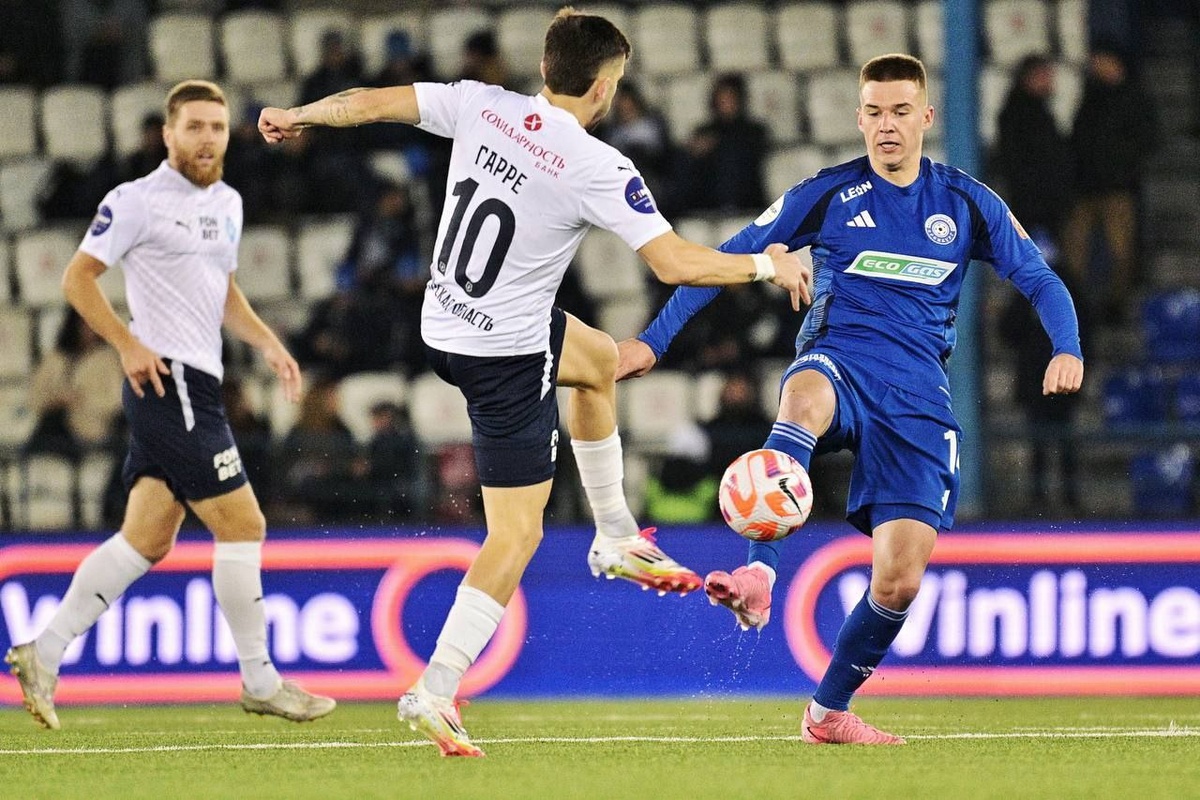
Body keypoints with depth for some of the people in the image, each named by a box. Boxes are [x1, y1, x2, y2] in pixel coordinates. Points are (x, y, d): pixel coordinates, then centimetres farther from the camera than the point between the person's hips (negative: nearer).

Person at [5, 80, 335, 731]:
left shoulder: (226, 204, 17)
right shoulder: (137, 200, -8)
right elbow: (77, 277, -6)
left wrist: (266, 342, 13)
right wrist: (128, 344, -17)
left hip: (195, 386, 9)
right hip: (167, 379, -9)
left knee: (148, 538, 6)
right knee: (241, 525, -8)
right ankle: (260, 682, -1)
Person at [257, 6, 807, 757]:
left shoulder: (481, 106, -7)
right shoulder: (599, 168, -22)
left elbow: (371, 101, 4)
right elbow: (676, 262, -22)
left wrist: (296, 116, 23)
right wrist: (768, 267, -5)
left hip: (445, 324, 8)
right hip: (507, 356, -8)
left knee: (600, 359, 33)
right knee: (518, 532, 1)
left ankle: (616, 538, 41)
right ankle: (437, 689, -7)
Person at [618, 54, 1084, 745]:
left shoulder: (968, 203, 8)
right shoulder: (828, 195, 4)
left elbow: (1041, 280, 12)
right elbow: (725, 263, 7)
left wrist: (1068, 350, -9)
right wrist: (653, 342, -1)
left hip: (917, 395, 2)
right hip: (838, 366, -2)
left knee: (900, 580, -9)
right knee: (804, 397, -43)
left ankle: (829, 711, 15)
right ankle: (759, 576, -56)